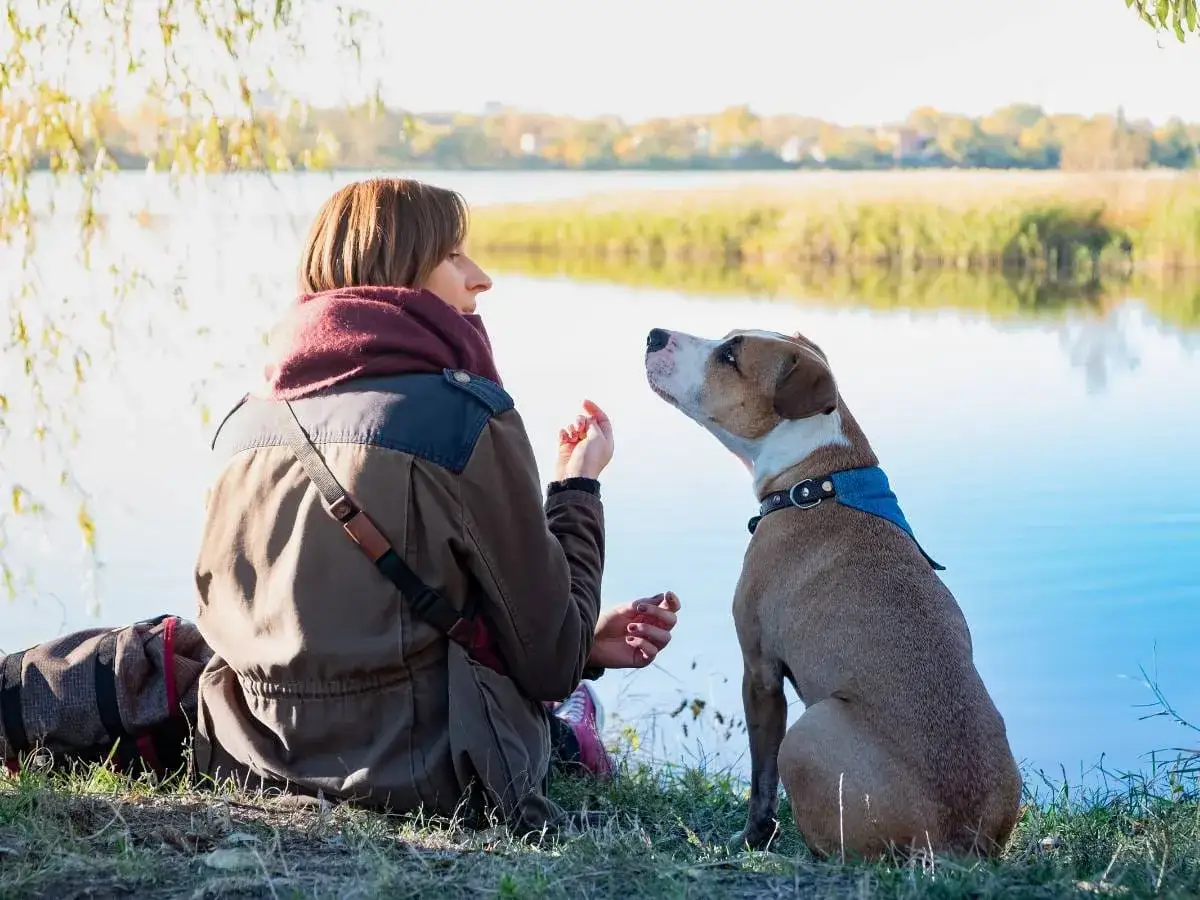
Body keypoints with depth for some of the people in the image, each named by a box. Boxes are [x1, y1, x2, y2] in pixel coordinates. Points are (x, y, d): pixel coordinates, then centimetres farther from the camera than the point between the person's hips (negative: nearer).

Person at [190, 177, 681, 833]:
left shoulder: (245, 421, 7)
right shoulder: (467, 417, -13)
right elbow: (549, 663, -9)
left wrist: (582, 642, 18)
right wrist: (578, 487, 7)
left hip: (255, 758, 7)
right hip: (415, 773, -7)